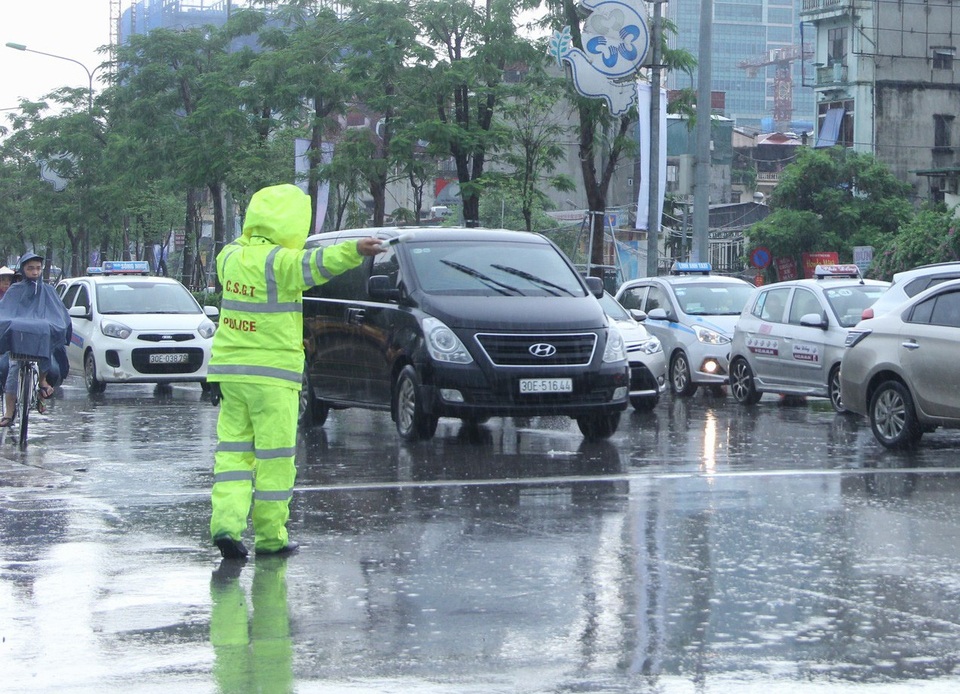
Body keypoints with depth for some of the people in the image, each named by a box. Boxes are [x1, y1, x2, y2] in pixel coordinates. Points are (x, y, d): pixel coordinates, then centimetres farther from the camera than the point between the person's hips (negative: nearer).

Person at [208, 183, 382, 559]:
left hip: (229, 371, 6)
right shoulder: (279, 262, -15)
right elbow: (315, 264, -34)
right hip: (272, 374, -6)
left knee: (233, 449, 9)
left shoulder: (230, 256, 7)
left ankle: (226, 522, -6)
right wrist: (353, 251, -49)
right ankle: (270, 535, 6)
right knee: (275, 456, 2)